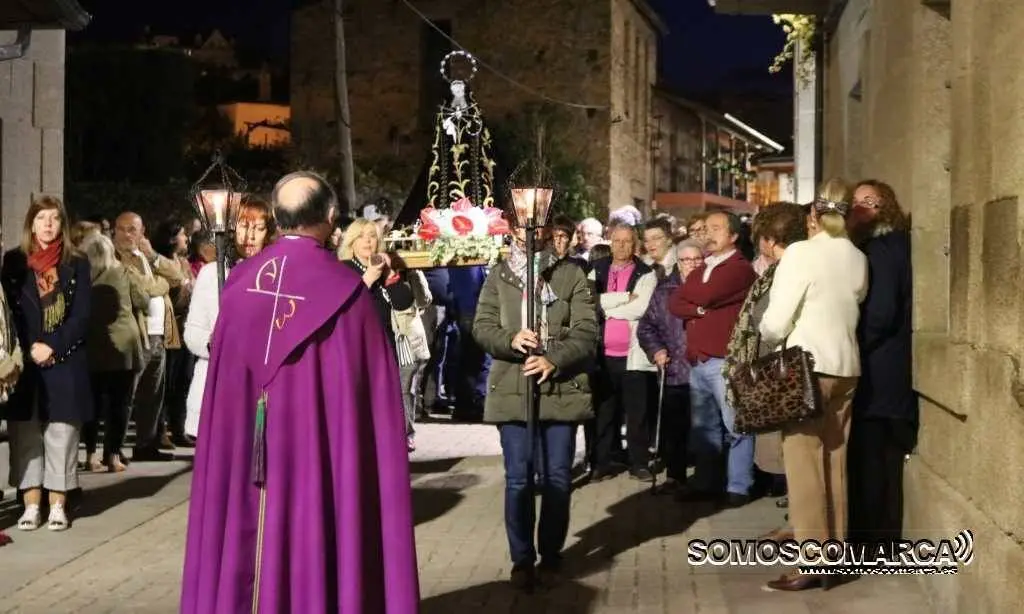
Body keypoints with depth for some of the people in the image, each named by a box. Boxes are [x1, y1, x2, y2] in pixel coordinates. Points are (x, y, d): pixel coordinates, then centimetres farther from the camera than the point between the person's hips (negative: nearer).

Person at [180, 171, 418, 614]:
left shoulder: (240, 282, 1)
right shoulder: (343, 288, -11)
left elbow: (222, 379, 10)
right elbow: (374, 390, -7)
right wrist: (387, 446, 3)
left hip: (245, 451, 4)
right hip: (318, 451, -4)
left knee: (246, 539, 13)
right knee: (314, 543, 4)